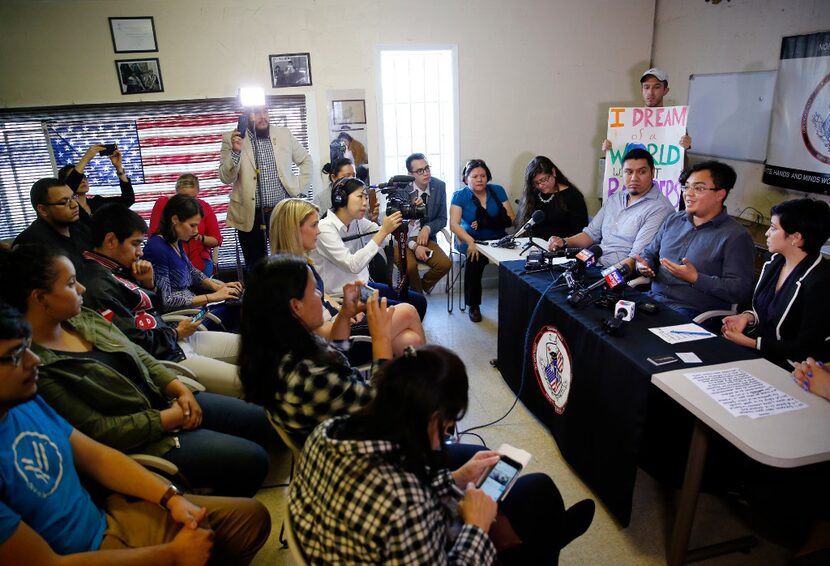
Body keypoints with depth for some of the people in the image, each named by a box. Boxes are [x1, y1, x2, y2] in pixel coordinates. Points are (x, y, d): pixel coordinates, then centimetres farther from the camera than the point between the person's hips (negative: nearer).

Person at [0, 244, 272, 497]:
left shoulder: (83, 318, 1)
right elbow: (97, 430, -23)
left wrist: (181, 391, -5)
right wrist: (174, 417, -17)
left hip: (167, 400, 8)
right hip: (140, 441, -8)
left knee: (260, 420, 8)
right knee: (252, 460, -14)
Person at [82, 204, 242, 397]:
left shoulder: (116, 270, 9)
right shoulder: (98, 285, -21)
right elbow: (135, 342, -23)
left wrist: (148, 283, 1)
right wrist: (177, 333, -8)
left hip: (175, 339, 10)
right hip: (163, 356, -10)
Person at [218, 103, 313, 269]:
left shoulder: (284, 134, 6)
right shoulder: (231, 139, 0)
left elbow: (306, 160, 17)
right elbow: (225, 178, -6)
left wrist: (299, 188, 7)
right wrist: (235, 151, -21)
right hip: (250, 216, -1)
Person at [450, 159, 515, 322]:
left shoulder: (498, 191, 6)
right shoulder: (460, 196, -1)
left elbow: (511, 218, 1)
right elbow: (454, 224, -13)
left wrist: (487, 223, -17)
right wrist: (471, 242, -31)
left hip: (498, 238, 2)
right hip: (470, 239, -2)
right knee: (475, 257, -33)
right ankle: (473, 306, -15)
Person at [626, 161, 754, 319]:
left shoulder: (736, 236, -5)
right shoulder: (673, 220, 16)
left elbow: (741, 291, -11)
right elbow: (650, 253, 25)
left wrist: (696, 279, -19)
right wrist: (644, 265, 2)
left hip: (693, 312, -6)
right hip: (653, 298, 7)